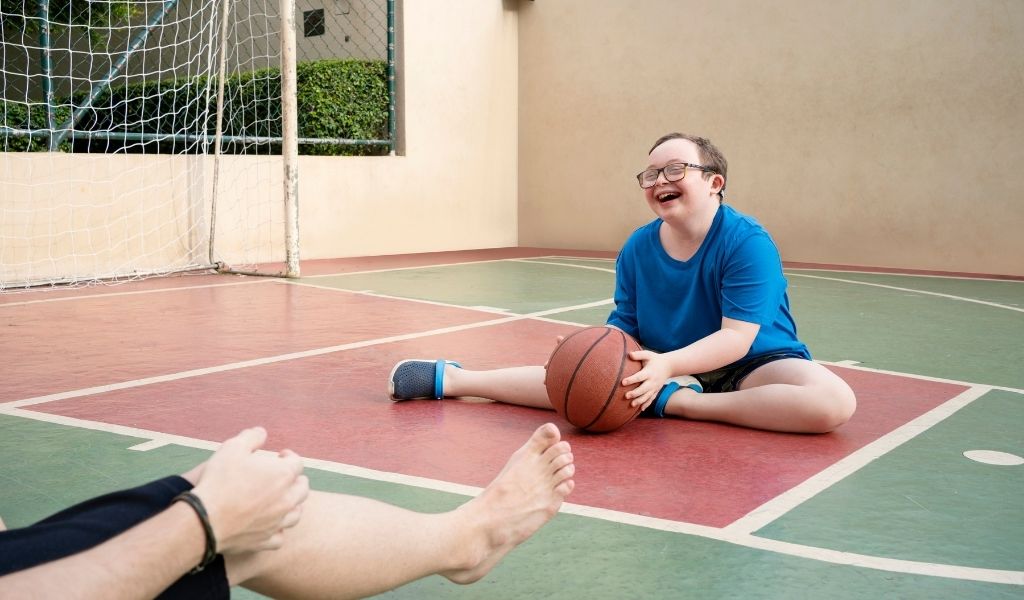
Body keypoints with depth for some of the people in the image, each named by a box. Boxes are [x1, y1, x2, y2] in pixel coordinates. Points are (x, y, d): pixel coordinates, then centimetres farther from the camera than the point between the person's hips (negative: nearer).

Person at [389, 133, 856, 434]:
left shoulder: (747, 242, -19)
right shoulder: (638, 248, -2)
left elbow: (736, 336, -25)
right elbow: (624, 327, -2)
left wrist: (669, 365, -40)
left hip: (751, 364, -4)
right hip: (670, 365, 4)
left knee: (833, 402, -32)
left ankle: (675, 403, -29)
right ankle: (451, 379, 2)